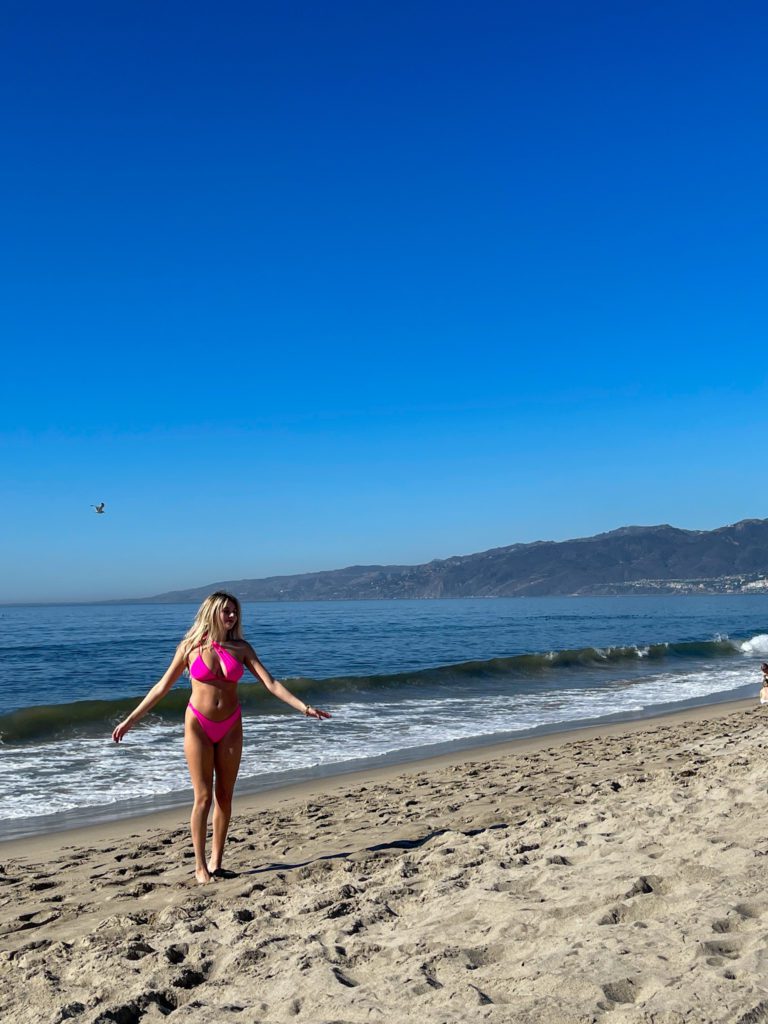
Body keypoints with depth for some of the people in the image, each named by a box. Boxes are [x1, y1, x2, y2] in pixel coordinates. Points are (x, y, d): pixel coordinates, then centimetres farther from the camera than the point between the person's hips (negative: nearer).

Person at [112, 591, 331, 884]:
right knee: (203, 797, -2)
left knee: (224, 795, 6)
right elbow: (162, 687, 2)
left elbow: (271, 683, -5)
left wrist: (304, 708, -15)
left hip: (231, 728, 2)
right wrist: (130, 720, 1)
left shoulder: (241, 648, -1)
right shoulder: (189, 647, -5)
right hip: (198, 726, -2)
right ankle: (200, 865, 9)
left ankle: (216, 862, 18)